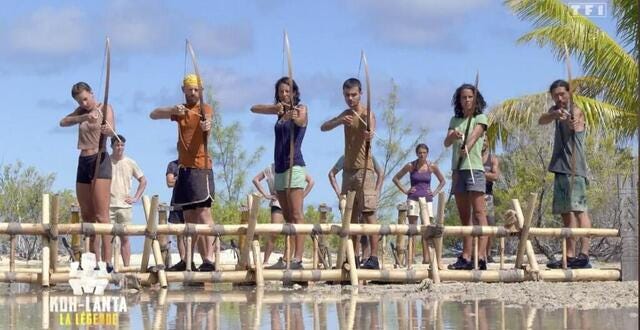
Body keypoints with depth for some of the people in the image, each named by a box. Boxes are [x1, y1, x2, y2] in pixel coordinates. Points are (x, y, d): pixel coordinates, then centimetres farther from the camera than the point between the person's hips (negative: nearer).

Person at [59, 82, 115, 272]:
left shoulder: (104, 108, -1)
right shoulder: (81, 111, 15)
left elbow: (112, 131, -19)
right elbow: (63, 122, -3)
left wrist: (107, 130, -43)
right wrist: (83, 117, -20)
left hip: (100, 160, -7)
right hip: (83, 162, 7)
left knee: (101, 215, -15)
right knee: (86, 216, 5)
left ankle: (107, 262, -19)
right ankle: (94, 261, 9)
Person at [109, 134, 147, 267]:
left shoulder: (130, 163, 6)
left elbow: (143, 181, 15)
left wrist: (136, 198, 5)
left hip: (125, 206, 1)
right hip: (108, 206, -1)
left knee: (125, 238, 3)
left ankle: (127, 267, 6)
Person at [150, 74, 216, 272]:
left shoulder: (205, 109, -2)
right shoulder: (180, 110, 14)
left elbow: (206, 121, -25)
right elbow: (153, 115, 0)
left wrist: (206, 125, -50)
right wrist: (173, 110, -19)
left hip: (201, 167, -6)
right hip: (184, 168, 6)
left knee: (203, 212, -15)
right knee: (188, 215, 10)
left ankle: (209, 259, -22)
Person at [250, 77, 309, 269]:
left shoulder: (301, 109, -1)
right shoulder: (281, 111, 17)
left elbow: (301, 121, -24)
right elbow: (254, 109, 9)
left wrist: (295, 117, -50)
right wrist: (274, 108, -11)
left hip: (294, 167, -7)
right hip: (279, 167, 8)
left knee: (296, 214, -14)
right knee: (287, 216, 7)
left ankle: (298, 259, -21)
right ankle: (290, 256, 8)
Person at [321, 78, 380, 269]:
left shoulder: (367, 114, -7)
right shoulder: (346, 114, 13)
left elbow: (370, 131, -28)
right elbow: (323, 127, 3)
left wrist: (369, 134, -53)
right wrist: (339, 121, -18)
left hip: (364, 169, -7)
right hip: (348, 169, 7)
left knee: (368, 213, -12)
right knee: (351, 215, 8)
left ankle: (374, 257, -15)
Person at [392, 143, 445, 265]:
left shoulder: (432, 166, 4)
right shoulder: (410, 166, 0)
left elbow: (443, 181, 18)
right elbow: (396, 178, 9)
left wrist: (435, 192, 5)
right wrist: (404, 191, 1)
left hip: (427, 199, 1)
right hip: (413, 199, -1)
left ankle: (426, 257, -9)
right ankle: (410, 257, -9)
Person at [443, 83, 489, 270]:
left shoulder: (480, 118, 4)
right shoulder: (455, 120, 17)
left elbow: (474, 135, -16)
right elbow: (447, 142, 3)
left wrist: (467, 148, -37)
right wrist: (453, 135, -21)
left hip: (474, 168, -5)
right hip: (458, 170, 5)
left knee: (478, 213, -12)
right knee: (464, 216, 6)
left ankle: (481, 257, -20)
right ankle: (465, 258, 7)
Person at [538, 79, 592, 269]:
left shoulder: (575, 111, -6)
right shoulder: (556, 110, 15)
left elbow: (573, 125, -30)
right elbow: (541, 121, -6)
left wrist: (572, 122, -55)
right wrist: (555, 114, -29)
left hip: (574, 169, -8)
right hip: (560, 169, 8)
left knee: (578, 210, -16)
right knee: (566, 214, 9)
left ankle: (584, 255, -25)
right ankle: (570, 256, 13)